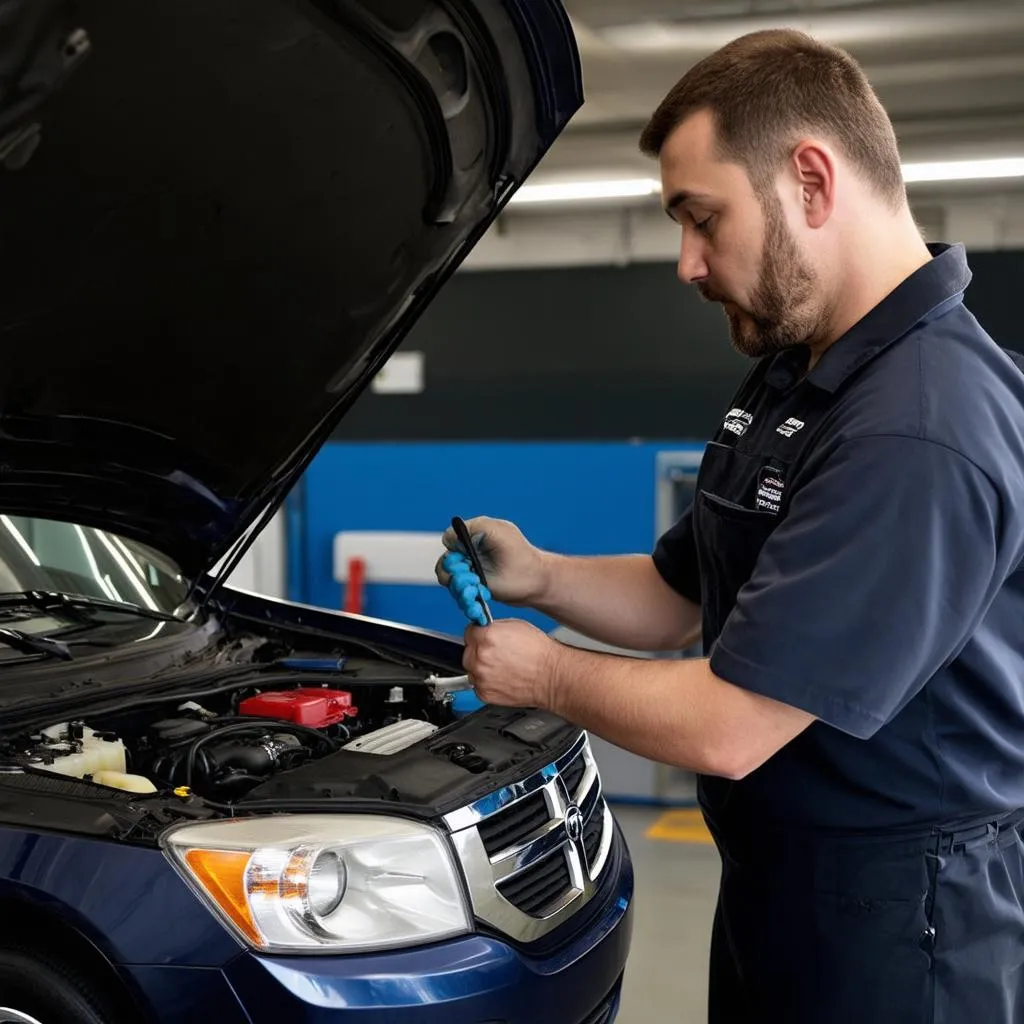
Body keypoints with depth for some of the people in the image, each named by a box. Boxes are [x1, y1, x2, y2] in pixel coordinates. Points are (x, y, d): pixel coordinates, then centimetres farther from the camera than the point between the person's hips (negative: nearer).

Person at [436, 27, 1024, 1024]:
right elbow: (680, 595, 14)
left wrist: (545, 675, -11)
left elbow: (727, 729, -27)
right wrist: (539, 576, -4)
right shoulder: (790, 377, 5)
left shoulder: (922, 431, -28)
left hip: (892, 919, -8)